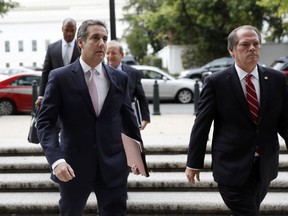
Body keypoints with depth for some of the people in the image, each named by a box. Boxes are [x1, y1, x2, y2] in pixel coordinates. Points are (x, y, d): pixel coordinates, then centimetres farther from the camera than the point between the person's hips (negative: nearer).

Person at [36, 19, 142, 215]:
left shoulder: (120, 78, 5)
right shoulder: (60, 77, -5)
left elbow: (128, 118, 13)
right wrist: (56, 160, -22)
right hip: (73, 167, -2)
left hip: (113, 166, 2)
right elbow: (45, 122, -9)